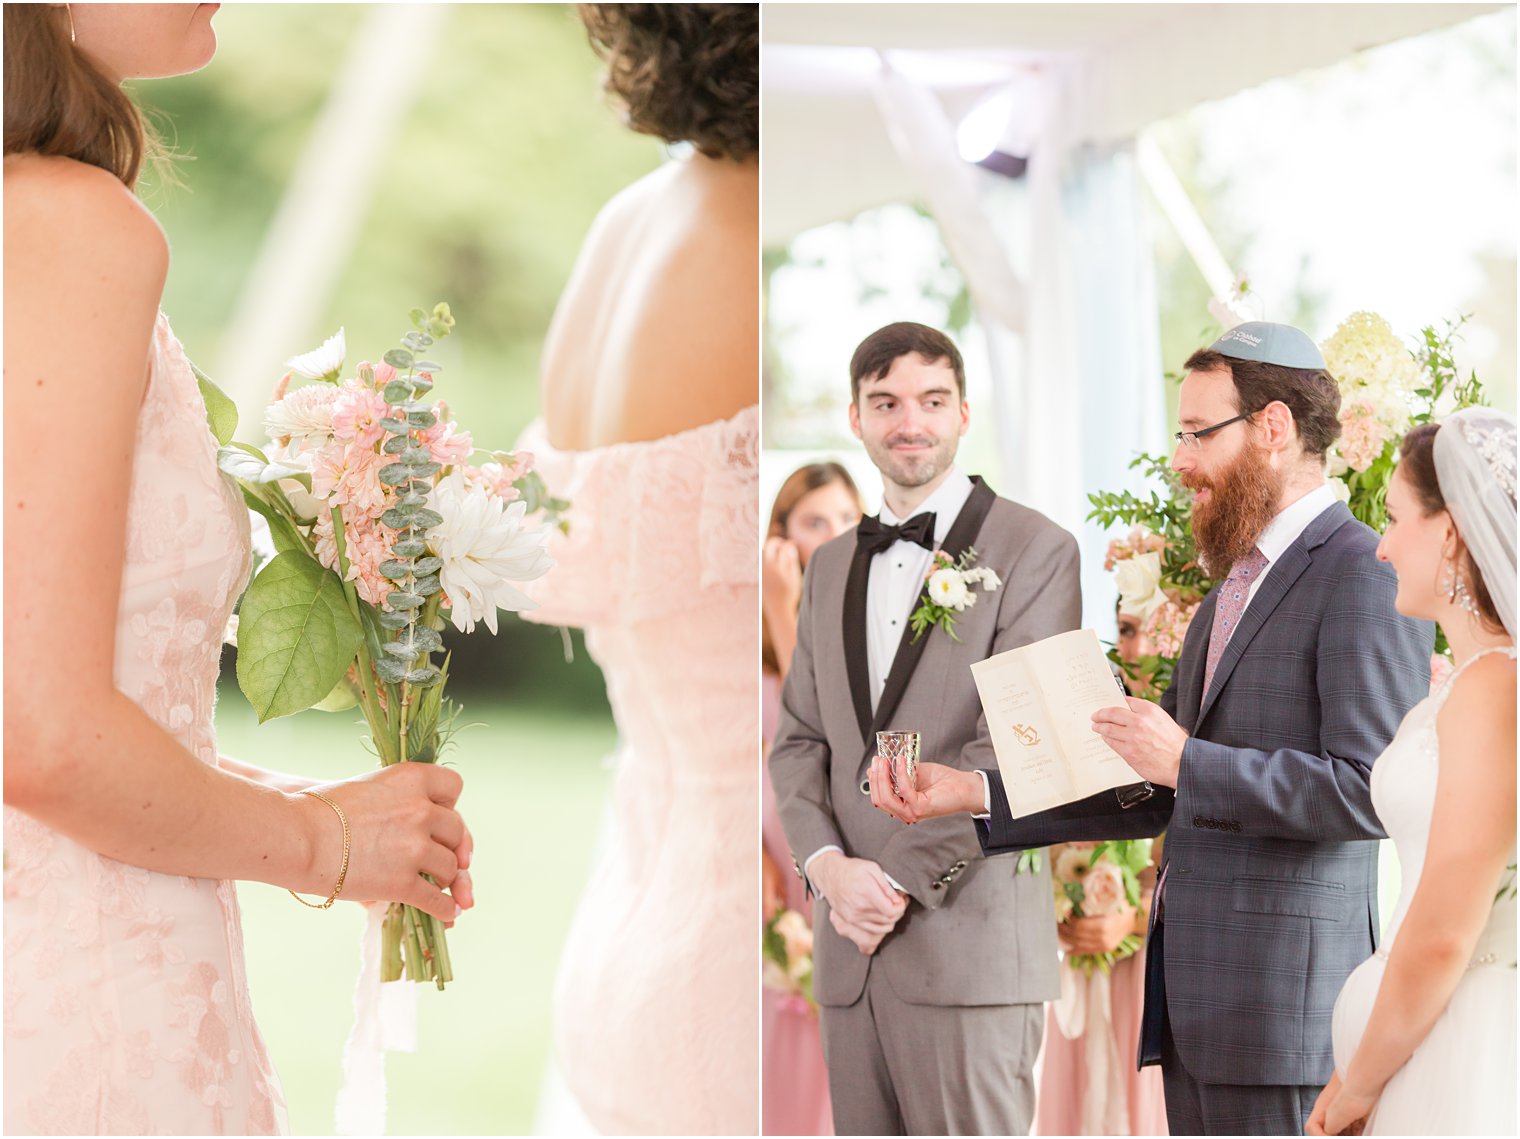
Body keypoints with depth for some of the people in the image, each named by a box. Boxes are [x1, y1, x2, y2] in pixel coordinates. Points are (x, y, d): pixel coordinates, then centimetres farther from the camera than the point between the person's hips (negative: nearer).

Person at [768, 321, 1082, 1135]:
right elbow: (799, 739, 15)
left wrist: (900, 879, -12)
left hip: (970, 943, -5)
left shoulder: (1035, 552, -1)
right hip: (850, 945, 6)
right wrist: (828, 867, -4)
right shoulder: (831, 566, 19)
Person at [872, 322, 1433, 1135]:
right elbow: (1151, 797, 20)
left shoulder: (1366, 578, -10)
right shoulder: (1232, 588, 20)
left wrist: (1187, 761, -18)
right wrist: (970, 794, 13)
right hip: (1195, 985, 9)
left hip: (1283, 993, -9)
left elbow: (1374, 792, -20)